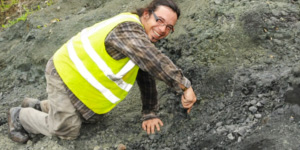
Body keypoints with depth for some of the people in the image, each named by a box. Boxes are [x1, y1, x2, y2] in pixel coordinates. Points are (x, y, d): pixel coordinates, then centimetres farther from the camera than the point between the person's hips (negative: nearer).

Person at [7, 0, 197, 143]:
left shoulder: (143, 37, 2)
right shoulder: (128, 30, -31)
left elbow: (147, 76, 4)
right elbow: (155, 61, -45)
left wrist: (150, 113, 3)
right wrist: (185, 86, -44)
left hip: (79, 77, 10)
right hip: (65, 75, -10)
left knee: (91, 117, 23)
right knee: (67, 129, -1)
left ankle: (38, 106, 36)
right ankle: (19, 116, 22)